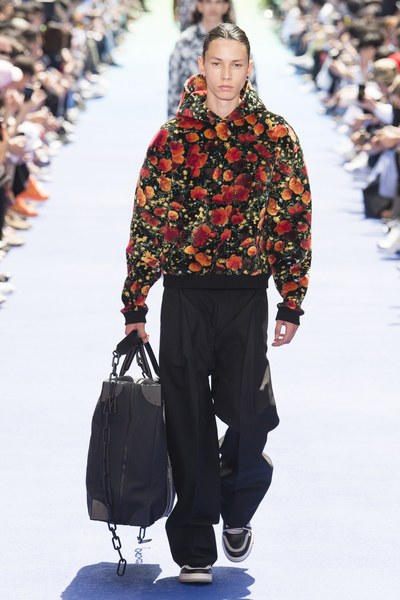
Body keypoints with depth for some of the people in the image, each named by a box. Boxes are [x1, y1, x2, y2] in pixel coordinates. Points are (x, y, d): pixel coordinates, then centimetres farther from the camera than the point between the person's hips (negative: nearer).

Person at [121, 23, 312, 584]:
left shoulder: (275, 136, 4)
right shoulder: (173, 137, 5)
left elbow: (294, 220, 4)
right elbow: (146, 222, 7)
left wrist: (291, 304, 0)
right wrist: (134, 306, 6)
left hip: (247, 299, -1)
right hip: (183, 296, 1)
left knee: (248, 416, -3)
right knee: (188, 423, 1)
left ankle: (237, 514, 27)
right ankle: (194, 551, 10)